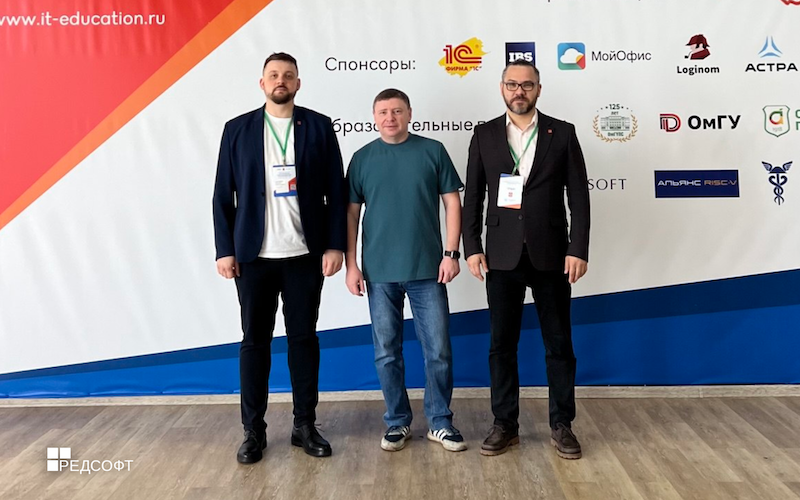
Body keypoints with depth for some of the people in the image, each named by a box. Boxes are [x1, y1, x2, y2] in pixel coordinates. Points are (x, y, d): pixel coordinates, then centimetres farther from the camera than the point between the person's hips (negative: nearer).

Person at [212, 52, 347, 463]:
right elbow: (223, 195, 4)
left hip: (305, 254, 0)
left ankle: (305, 425, 20)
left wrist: (335, 245, -6)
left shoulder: (318, 126, 4)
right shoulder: (237, 129, 5)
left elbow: (336, 191, 1)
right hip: (253, 256, 0)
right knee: (254, 340, 7)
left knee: (304, 338, 8)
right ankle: (254, 430, 19)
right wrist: (224, 249, -2)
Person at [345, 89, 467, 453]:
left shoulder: (432, 151, 2)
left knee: (438, 350, 3)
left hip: (428, 268, -1)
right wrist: (351, 264, 1)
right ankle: (397, 422, 24)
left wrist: (452, 253, -5)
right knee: (387, 352, 8)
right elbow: (351, 213, 6)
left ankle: (440, 422, 20)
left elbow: (452, 202, 3)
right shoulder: (362, 158, 5)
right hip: (379, 271, 1)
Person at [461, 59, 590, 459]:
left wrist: (578, 250, -8)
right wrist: (472, 247, -3)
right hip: (502, 257, 1)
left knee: (559, 344, 7)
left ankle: (561, 425, 21)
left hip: (551, 256, 0)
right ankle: (505, 424, 20)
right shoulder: (485, 134, 6)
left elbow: (579, 196, 0)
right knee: (502, 344, 7)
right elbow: (472, 196, 5)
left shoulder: (562, 133, 3)